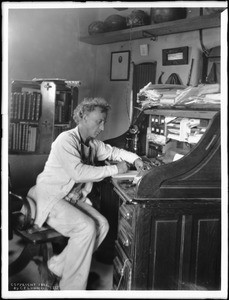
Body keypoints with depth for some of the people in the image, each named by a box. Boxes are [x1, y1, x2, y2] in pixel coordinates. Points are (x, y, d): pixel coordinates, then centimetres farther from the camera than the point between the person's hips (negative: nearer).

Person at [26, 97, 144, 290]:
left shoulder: (92, 143, 7)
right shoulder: (66, 140, -18)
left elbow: (112, 151, 23)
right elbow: (78, 172, -29)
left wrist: (134, 158, 4)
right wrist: (114, 169, -23)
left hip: (73, 198, 9)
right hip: (50, 198, -8)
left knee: (102, 225, -8)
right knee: (86, 227, -25)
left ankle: (59, 266, 2)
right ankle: (72, 288, -11)